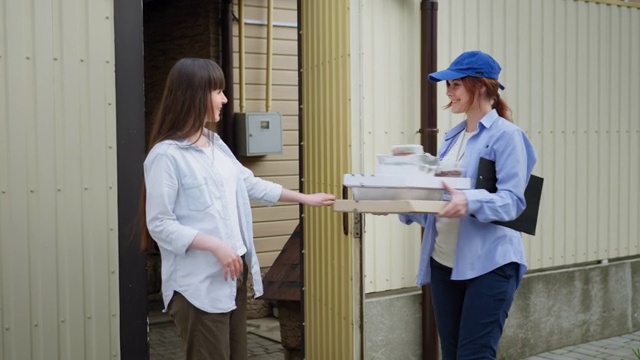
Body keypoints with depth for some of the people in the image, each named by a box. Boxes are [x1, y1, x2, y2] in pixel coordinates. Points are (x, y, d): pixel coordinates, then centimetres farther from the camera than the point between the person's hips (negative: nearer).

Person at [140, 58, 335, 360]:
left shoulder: (215, 144, 10)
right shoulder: (166, 155, -15)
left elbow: (249, 184, 21)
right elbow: (160, 225, -17)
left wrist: (304, 198, 24)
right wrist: (215, 246, -23)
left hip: (233, 274, 9)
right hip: (199, 284, -8)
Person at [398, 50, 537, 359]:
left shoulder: (506, 135, -8)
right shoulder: (452, 136, 14)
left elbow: (512, 201, -17)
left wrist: (469, 202, -35)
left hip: (489, 264, -7)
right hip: (444, 263, 8)